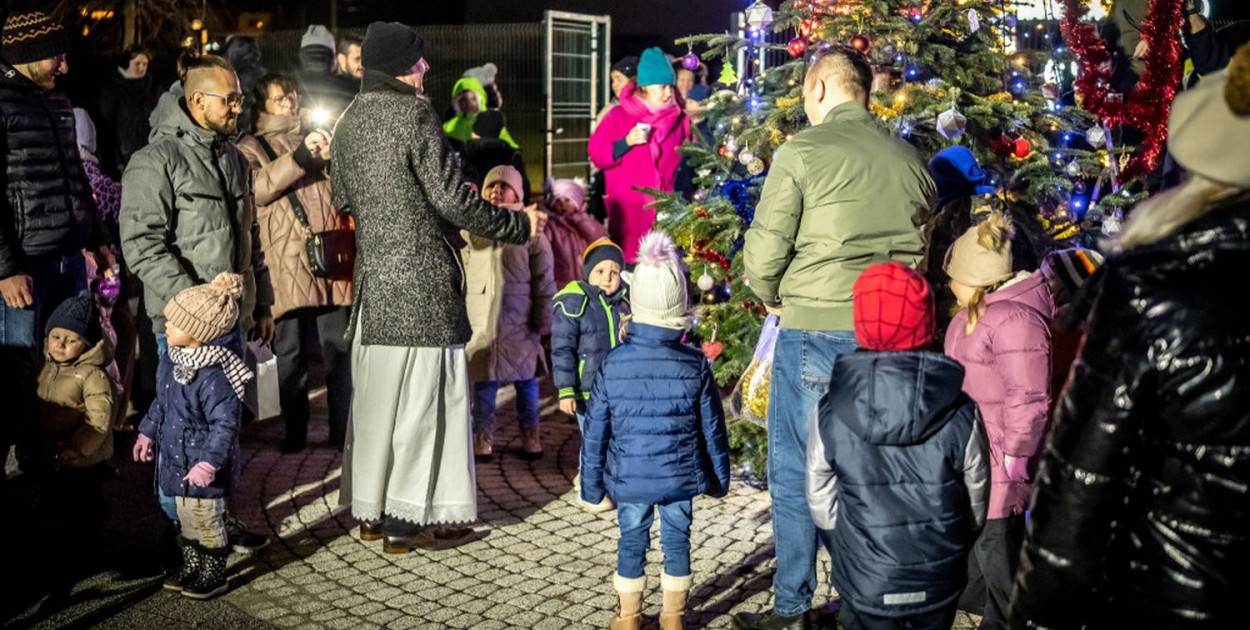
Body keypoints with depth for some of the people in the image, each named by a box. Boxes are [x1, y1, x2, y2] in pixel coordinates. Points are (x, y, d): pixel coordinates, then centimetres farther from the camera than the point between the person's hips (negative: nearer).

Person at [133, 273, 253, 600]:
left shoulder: (214, 375, -29)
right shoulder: (172, 359, 0)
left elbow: (226, 423, -27)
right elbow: (161, 401, 17)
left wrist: (208, 463, -29)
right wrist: (148, 432, 23)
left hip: (203, 465, -8)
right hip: (176, 457, 9)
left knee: (206, 519, 7)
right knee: (187, 518, 21)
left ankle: (214, 576, 25)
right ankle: (192, 570, 38)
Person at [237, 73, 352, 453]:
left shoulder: (317, 137, 22)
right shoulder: (251, 148, 11)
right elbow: (256, 188, -9)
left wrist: (334, 159, -3)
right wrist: (301, 156, -18)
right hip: (286, 264, -2)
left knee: (340, 350, 2)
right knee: (290, 353, 2)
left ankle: (343, 431, 10)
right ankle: (294, 433, 12)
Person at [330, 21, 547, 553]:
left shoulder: (348, 123, 11)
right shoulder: (414, 115, -12)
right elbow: (453, 200, -15)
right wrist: (520, 225, -4)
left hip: (372, 280, 8)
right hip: (421, 280, -8)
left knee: (375, 397, 13)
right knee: (422, 397, 0)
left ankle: (370, 511, 23)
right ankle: (408, 520, 6)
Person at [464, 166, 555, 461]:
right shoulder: (470, 230, 7)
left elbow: (544, 281, 0)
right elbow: (460, 275, 9)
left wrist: (543, 321, -2)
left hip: (520, 320, -1)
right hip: (480, 320, 1)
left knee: (526, 378, 8)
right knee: (483, 379, 5)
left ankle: (530, 434, 22)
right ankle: (483, 436, 17)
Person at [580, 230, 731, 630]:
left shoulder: (613, 364, -10)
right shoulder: (696, 365, -9)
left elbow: (596, 432, -4)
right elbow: (712, 430, -1)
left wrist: (592, 484, 8)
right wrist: (718, 477, 13)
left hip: (629, 478, 0)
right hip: (680, 476, 0)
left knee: (631, 542, 14)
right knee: (677, 540, 15)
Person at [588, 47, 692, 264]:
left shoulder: (680, 118, 11)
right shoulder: (619, 115, 4)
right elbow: (596, 155, -1)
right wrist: (627, 142, -12)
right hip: (629, 211, -2)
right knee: (628, 263, -4)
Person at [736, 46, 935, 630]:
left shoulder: (801, 152, -8)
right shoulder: (909, 159, 8)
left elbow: (764, 254, -10)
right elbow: (925, 246, 14)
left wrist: (773, 298, 8)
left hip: (815, 330, -5)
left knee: (795, 474, 7)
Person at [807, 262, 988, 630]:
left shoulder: (830, 417, -15)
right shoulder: (961, 415, -14)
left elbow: (822, 506, -6)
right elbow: (977, 502, -3)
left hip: (865, 585, -1)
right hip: (939, 583, 1)